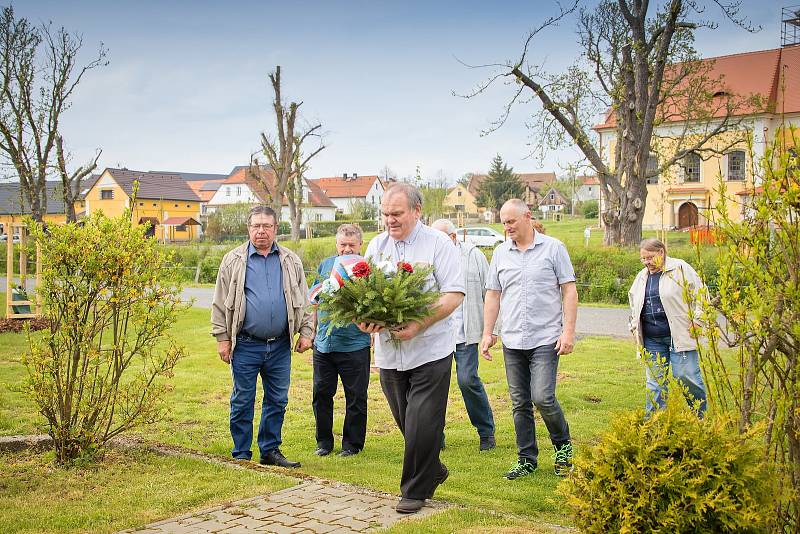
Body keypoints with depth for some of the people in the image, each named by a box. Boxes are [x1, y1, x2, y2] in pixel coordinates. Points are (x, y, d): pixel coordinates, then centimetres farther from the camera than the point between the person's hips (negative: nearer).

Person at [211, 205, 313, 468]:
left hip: (280, 346, 3)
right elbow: (220, 303, 2)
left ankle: (270, 451, 22)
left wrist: (306, 332, 5)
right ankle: (241, 454, 16)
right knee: (242, 401, 4)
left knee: (277, 401, 9)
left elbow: (303, 301, 13)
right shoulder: (233, 261, 2)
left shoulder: (291, 261, 9)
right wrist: (222, 338, -3)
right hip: (246, 345, -2)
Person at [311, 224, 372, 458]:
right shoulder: (326, 265, 9)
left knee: (355, 397, 5)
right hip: (323, 344, 4)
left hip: (354, 345, -4)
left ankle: (352, 443, 19)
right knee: (321, 394, 10)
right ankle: (324, 441, 24)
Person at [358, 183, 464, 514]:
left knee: (422, 424, -4)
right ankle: (433, 471, 35)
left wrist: (419, 325, -24)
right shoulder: (376, 246, 10)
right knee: (406, 423, 13)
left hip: (430, 350, -5)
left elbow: (454, 294, -11)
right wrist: (364, 318, -15)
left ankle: (416, 490, 13)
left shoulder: (438, 244, -5)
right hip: (388, 351, 5)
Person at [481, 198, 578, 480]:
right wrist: (487, 333, 7)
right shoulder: (501, 253, 10)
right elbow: (493, 295, 13)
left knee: (543, 397, -12)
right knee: (519, 404, 8)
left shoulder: (553, 248, -1)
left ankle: (563, 445, 14)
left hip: (545, 339, -4)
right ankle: (527, 459, 20)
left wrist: (568, 331, -10)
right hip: (512, 341, 4)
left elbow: (569, 291, -2)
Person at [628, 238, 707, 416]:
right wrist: (635, 327, 21)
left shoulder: (680, 268, -3)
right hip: (652, 340, 5)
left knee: (686, 375, -7)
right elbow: (633, 303, 29)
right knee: (655, 381, 5)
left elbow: (699, 294, -4)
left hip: (679, 336, -5)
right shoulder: (641, 277, 15)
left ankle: (702, 416, 13)